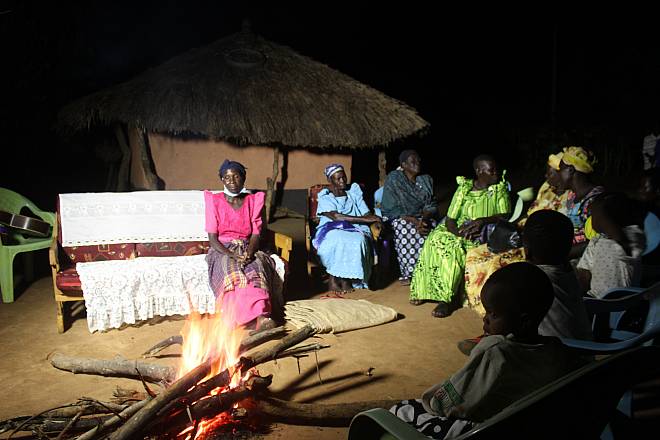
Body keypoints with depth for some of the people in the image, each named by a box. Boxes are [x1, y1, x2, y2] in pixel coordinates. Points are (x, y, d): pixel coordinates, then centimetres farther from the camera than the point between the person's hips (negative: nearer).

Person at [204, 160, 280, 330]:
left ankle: (261, 317, -52)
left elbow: (256, 234, 4)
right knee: (232, 270, -35)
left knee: (255, 267, -33)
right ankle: (261, 316, -49)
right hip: (222, 251, -1)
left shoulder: (253, 201, 9)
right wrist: (231, 255, -18)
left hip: (246, 250, 2)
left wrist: (249, 253, -17)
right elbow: (212, 238, -1)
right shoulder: (215, 201, 4)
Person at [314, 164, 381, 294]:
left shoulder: (354, 192, 17)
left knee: (358, 240, -34)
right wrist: (364, 219, -19)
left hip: (354, 230, 3)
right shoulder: (325, 197, 4)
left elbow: (366, 213, 11)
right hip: (332, 231, -2)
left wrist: (375, 221, -13)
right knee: (339, 240, -38)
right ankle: (333, 280, -22)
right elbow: (336, 216, -13)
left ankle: (346, 279, -22)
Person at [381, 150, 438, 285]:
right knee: (405, 230, -34)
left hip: (423, 217, 4)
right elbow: (391, 209, -10)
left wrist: (425, 218, -17)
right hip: (400, 218, -3)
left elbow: (431, 205, 7)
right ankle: (408, 274, -23)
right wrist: (413, 221, -22)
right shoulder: (394, 179, -4)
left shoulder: (426, 179, 10)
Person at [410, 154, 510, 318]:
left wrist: (482, 220, -26)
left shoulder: (500, 189, 2)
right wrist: (459, 232, -23)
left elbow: (505, 216, -9)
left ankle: (445, 298, -26)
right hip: (461, 230, 3)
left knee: (456, 249, -32)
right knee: (435, 239, -25)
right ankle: (424, 290, -16)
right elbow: (449, 220, 0)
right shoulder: (464, 189, 3)